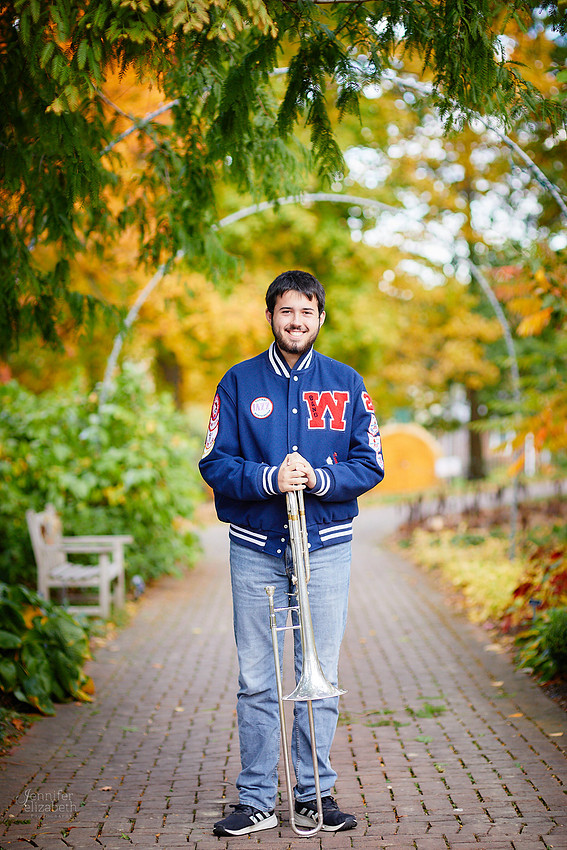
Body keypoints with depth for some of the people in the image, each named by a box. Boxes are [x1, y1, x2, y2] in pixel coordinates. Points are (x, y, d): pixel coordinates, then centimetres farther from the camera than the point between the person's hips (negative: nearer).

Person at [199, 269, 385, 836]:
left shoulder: (347, 384, 7)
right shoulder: (239, 383, 5)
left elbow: (369, 465, 3)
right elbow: (215, 463, -1)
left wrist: (320, 479, -16)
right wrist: (269, 479, -18)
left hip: (326, 545, 1)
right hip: (255, 548, 0)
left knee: (319, 677, 6)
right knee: (256, 680, 3)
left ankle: (315, 796, 17)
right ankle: (256, 800, 12)